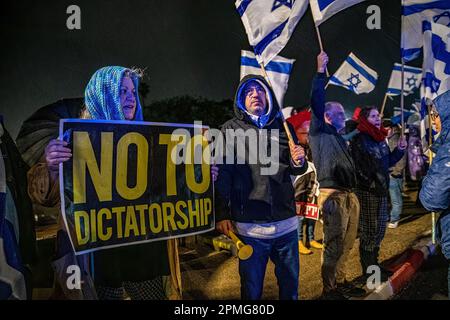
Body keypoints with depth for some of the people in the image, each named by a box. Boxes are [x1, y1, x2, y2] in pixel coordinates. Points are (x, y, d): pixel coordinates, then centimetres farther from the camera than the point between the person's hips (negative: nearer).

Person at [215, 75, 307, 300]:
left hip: (286, 223, 4)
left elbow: (295, 169, 17)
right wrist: (221, 214, -14)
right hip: (250, 226, -3)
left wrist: (298, 161, -6)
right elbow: (221, 174, -7)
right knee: (252, 289, 11)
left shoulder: (282, 127, 11)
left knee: (290, 283, 18)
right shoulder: (230, 129, -1)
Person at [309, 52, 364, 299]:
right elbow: (317, 103, -12)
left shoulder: (339, 137, 21)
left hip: (349, 195, 9)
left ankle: (340, 283, 29)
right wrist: (320, 72, -11)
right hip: (333, 195, -8)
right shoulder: (319, 132, -1)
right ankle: (329, 290, 9)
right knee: (333, 246, -3)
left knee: (346, 244, 16)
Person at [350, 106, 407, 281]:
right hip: (366, 192, -8)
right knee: (368, 231, 1)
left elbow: (388, 161, 17)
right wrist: (371, 184, -20)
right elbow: (358, 168, -20)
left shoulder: (380, 139, 10)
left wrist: (400, 149, 4)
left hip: (381, 190, 8)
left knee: (379, 229, 17)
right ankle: (368, 270, 16)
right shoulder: (359, 140, -14)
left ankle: (374, 264, 33)